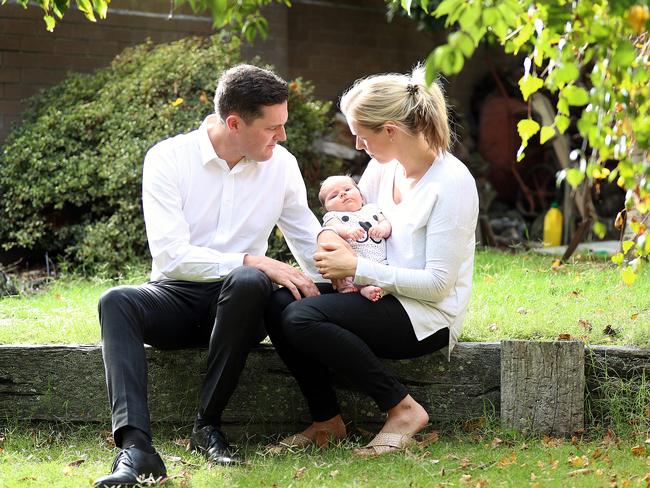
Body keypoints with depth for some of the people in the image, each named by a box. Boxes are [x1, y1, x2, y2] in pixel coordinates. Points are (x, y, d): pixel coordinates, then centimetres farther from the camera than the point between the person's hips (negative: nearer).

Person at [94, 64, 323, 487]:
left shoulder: (281, 164, 4)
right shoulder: (168, 158, -7)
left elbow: (309, 241, 17)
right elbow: (171, 255, -17)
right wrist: (253, 261, -24)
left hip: (237, 305, 1)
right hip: (178, 296, -1)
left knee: (248, 283, -35)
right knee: (116, 301, -33)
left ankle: (208, 425, -24)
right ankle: (136, 448, -46)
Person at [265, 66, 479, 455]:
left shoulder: (452, 182, -17)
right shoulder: (384, 166, 6)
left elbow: (437, 284, -19)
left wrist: (357, 267, -19)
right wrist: (330, 234, -5)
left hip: (428, 317, -8)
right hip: (379, 296, 8)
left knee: (302, 317, -27)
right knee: (280, 303, -15)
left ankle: (403, 409, -15)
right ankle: (326, 421, -3)